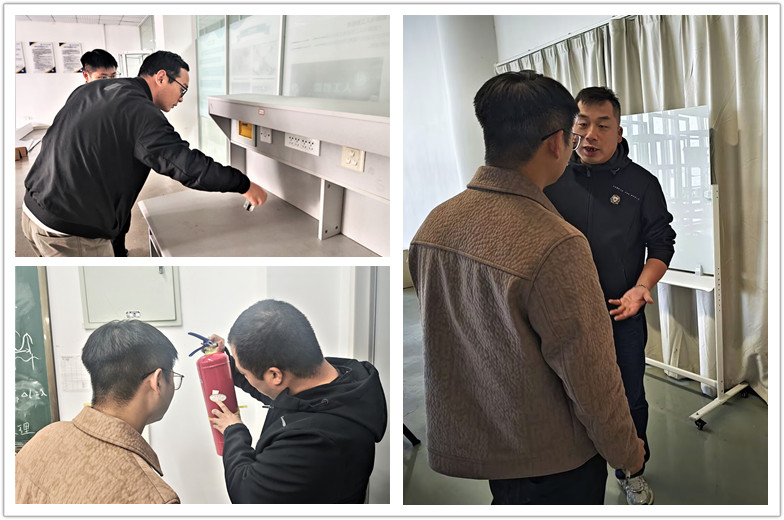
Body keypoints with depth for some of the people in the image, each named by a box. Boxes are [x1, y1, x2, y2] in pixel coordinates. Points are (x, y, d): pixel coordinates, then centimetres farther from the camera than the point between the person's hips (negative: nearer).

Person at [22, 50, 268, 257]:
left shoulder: (88, 90, 11)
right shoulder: (140, 112, -17)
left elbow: (50, 140, 20)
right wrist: (245, 185, -13)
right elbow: (189, 166, -22)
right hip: (70, 234, -9)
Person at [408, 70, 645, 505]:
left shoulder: (434, 222, -8)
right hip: (548, 457, -6)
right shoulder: (555, 246, -30)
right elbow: (590, 373, -21)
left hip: (461, 438, 6)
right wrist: (626, 451, -4)